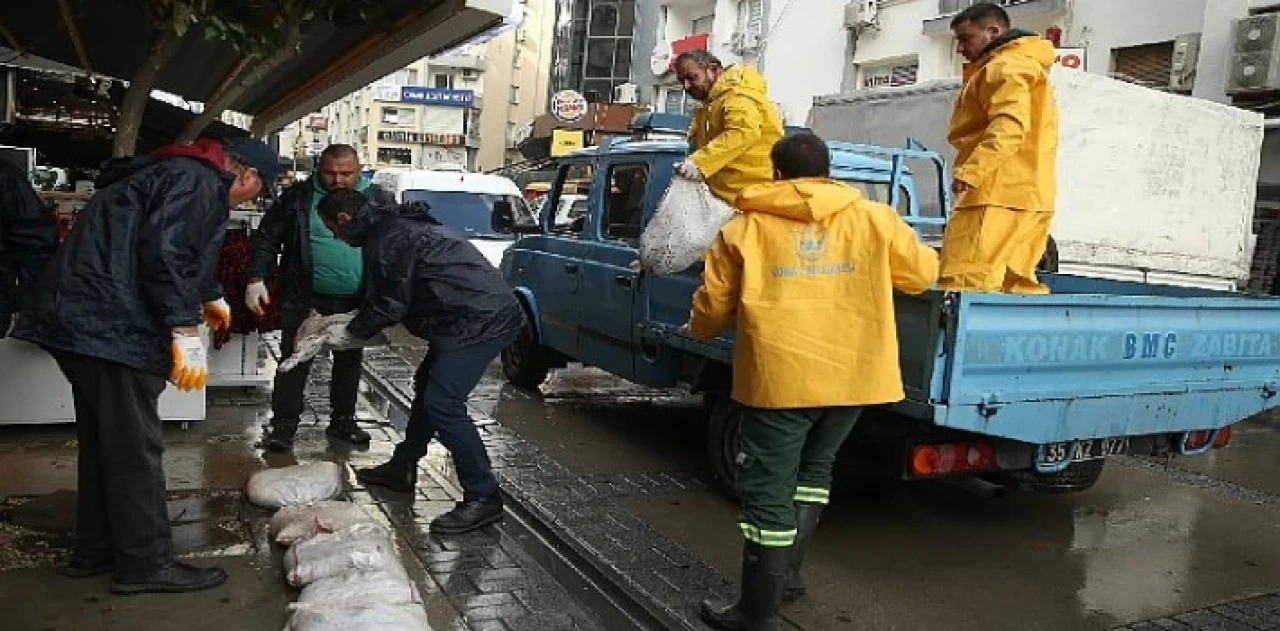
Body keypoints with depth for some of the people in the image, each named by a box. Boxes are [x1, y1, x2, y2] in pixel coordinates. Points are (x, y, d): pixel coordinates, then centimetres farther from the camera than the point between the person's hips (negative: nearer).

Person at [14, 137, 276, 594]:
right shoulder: (198, 182, -11)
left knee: (103, 443, 17)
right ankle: (145, 563, 4)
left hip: (84, 317, 11)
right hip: (112, 324, -11)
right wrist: (186, 331, -26)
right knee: (134, 449, -4)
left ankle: (95, 550, 27)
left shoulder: (178, 173, 22)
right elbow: (163, 253, -25)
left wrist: (209, 298, 50)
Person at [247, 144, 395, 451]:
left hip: (356, 301, 2)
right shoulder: (298, 197, -3)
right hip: (305, 299, -2)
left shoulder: (378, 199, 0)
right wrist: (256, 280, -8)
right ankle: (283, 426, 11)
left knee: (349, 361, 13)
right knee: (295, 361, 1)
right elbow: (267, 238, 1)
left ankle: (342, 421, 28)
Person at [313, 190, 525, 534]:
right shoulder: (394, 225, 20)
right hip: (483, 315, 11)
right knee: (427, 386, 22)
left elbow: (390, 305, -12)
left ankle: (483, 497, -7)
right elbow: (388, 297, 26)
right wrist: (353, 327, 23)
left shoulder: (388, 239, -14)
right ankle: (402, 468, 36)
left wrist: (349, 333, 3)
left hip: (482, 320, -11)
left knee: (442, 404, -13)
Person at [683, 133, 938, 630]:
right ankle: (787, 571, 30)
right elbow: (923, 273, 17)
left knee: (768, 490, 5)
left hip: (779, 378, -3)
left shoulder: (744, 229, 2)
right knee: (813, 468, 25)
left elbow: (712, 306, 8)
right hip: (853, 374, 4)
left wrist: (697, 330, 30)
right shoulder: (876, 220, 6)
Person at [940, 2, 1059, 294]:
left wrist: (970, 172, -28)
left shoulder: (1005, 66, -3)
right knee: (1019, 283, 11)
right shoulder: (1025, 65, 30)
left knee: (964, 285, -18)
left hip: (999, 194, -11)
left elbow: (1009, 125, -20)